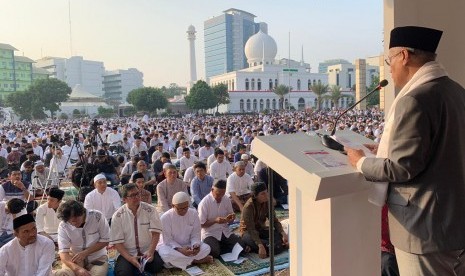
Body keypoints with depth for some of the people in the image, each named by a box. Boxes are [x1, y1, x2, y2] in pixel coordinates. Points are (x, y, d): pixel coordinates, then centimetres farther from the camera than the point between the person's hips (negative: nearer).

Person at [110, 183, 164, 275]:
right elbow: (117, 242, -7)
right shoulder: (118, 216, -6)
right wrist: (130, 259, -20)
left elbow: (155, 233, -6)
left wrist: (151, 252, -21)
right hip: (127, 253, 0)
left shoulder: (150, 210, -5)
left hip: (147, 251, 1)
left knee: (157, 266, -27)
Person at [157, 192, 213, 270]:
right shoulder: (165, 218, -18)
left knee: (206, 248, -22)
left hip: (188, 246, 2)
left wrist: (196, 245, -26)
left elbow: (195, 235, -4)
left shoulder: (193, 213, -10)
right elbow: (168, 240, -15)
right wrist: (180, 249, -32)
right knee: (166, 254, -37)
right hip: (171, 246, -2)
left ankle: (178, 261, -18)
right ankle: (195, 260, -20)